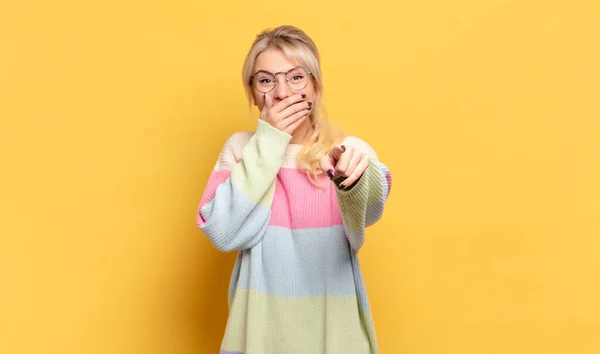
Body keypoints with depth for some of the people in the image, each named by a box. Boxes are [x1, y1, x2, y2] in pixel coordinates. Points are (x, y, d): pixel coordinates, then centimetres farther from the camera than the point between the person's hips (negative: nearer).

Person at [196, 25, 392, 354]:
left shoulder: (347, 151, -6)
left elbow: (369, 210, -26)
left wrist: (355, 173, -48)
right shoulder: (241, 147, -3)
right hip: (261, 325, 1)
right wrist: (268, 143, -16)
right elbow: (223, 233, -15)